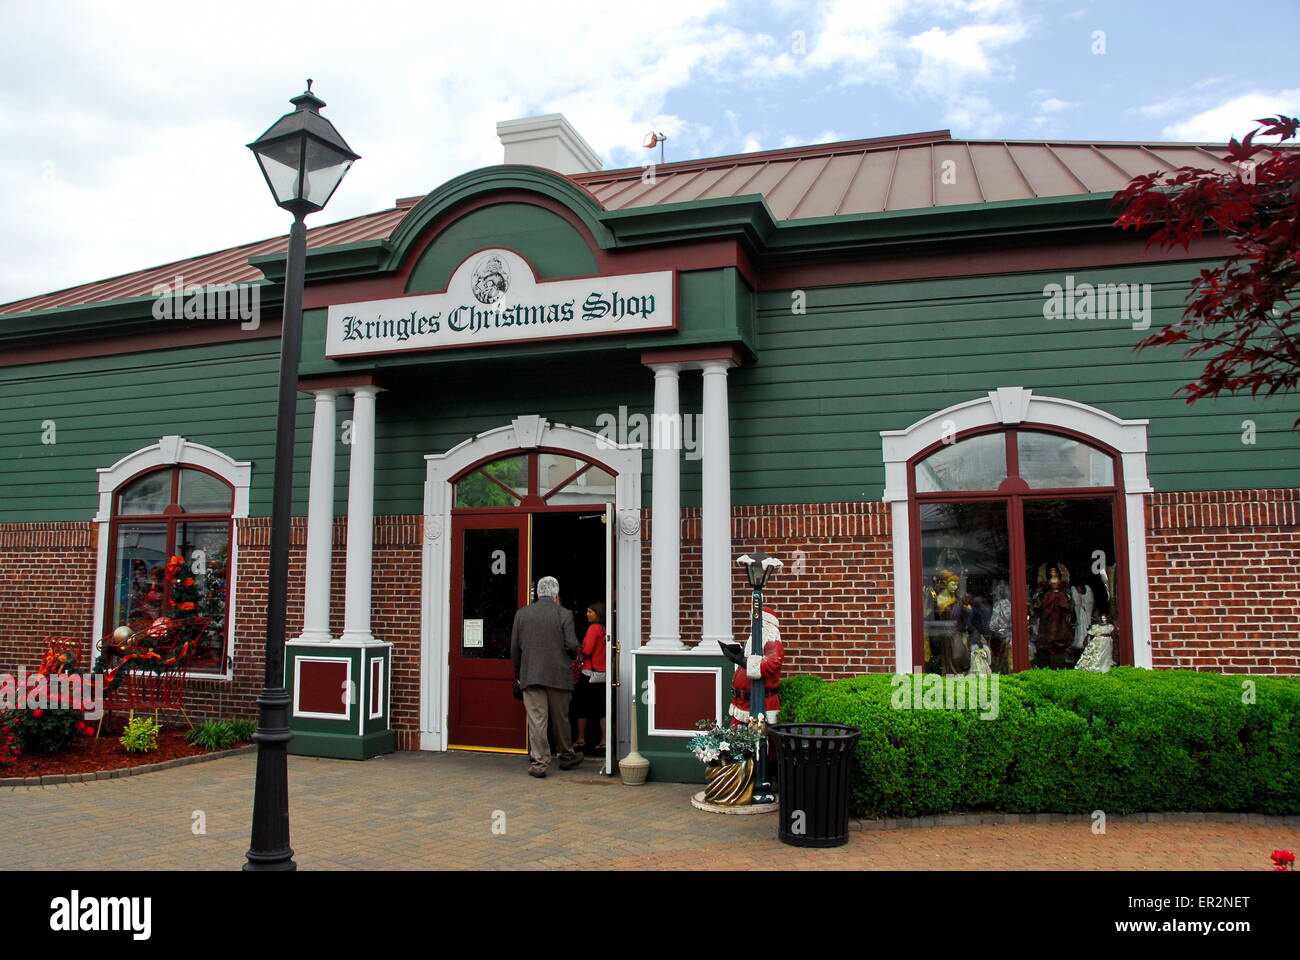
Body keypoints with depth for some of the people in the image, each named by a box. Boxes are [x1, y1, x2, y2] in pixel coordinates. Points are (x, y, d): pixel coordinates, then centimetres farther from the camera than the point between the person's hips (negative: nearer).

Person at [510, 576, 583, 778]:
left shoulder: (522, 613, 4)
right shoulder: (564, 614, -4)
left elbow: (514, 647, 5)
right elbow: (572, 646, -10)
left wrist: (518, 674, 15)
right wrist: (572, 656, 14)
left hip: (530, 676, 1)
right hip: (559, 675, -1)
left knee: (536, 719, 1)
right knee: (561, 718, 14)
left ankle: (539, 763, 0)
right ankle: (566, 757, 28)